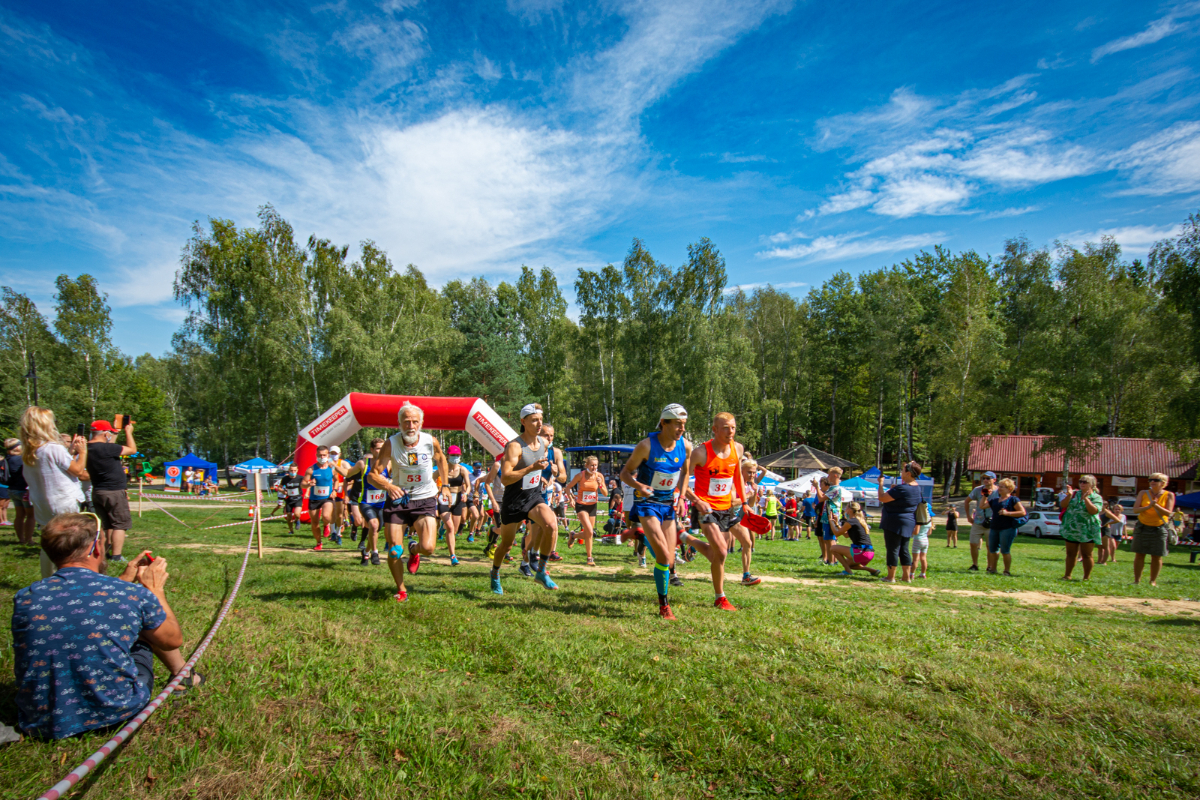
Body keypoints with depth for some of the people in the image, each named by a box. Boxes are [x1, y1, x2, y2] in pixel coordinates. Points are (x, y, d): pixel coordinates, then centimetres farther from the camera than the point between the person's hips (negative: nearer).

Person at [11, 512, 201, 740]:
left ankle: (183, 673, 43)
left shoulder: (25, 599, -7)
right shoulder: (132, 595, -17)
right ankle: (183, 674, 44)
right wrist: (155, 590, 12)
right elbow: (173, 640, 3)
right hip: (115, 713, -3)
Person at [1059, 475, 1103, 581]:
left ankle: (1086, 577, 12)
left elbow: (1094, 511, -18)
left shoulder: (1096, 497, -1)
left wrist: (1086, 498, -23)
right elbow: (1063, 505, -1)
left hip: (1087, 531, -4)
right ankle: (1067, 575, 18)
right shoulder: (1075, 494, 8)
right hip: (1071, 529, 4)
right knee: (1070, 554, 11)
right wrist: (1069, 495, -14)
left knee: (1086, 555, 2)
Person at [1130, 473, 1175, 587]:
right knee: (1139, 554, 2)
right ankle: (1137, 580, 9)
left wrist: (1156, 505, -25)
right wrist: (1148, 506, -21)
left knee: (1157, 556, 2)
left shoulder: (1169, 495, -1)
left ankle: (1153, 581, 13)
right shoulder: (1143, 493, 2)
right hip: (1142, 527, 1)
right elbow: (1135, 509, -4)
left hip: (1159, 529, -1)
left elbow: (1168, 513, -9)